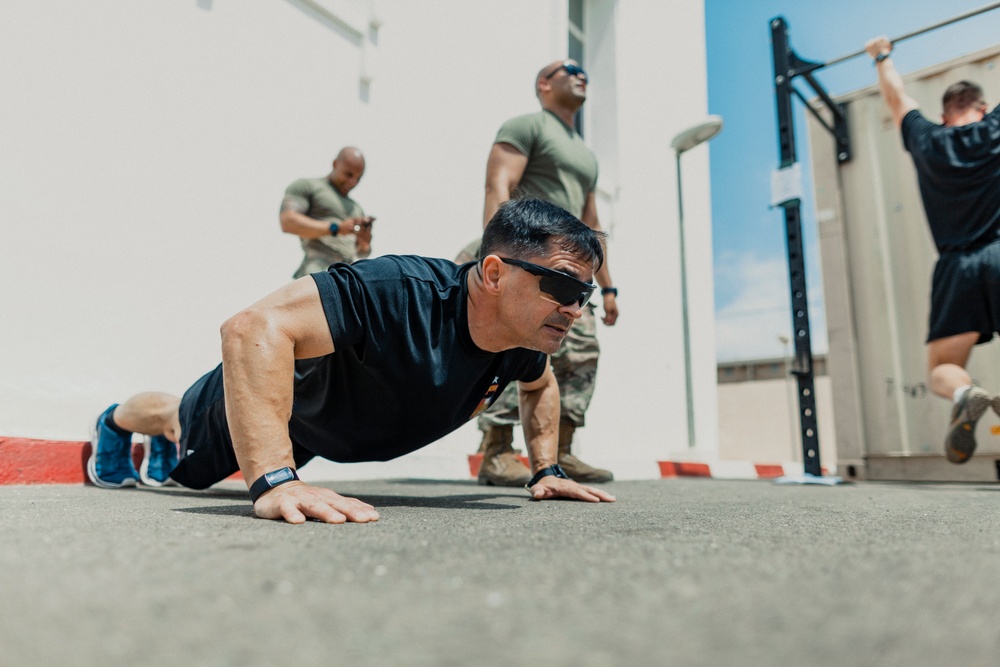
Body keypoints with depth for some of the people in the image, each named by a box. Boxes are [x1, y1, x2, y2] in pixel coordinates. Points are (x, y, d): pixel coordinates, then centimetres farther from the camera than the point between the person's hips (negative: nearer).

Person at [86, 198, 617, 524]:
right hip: (267, 388, -6)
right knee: (190, 443, 28)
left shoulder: (524, 342, -24)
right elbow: (253, 327, -55)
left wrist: (547, 470, -6)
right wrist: (273, 483, -60)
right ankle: (116, 423, 62)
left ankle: (163, 440, 70)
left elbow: (541, 385, 1)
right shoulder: (402, 293, -48)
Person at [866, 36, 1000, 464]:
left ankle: (965, 394, -32)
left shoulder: (925, 140, 14)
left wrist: (882, 57, 49)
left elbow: (896, 98, 32)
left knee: (942, 368, 2)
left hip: (956, 267, 1)